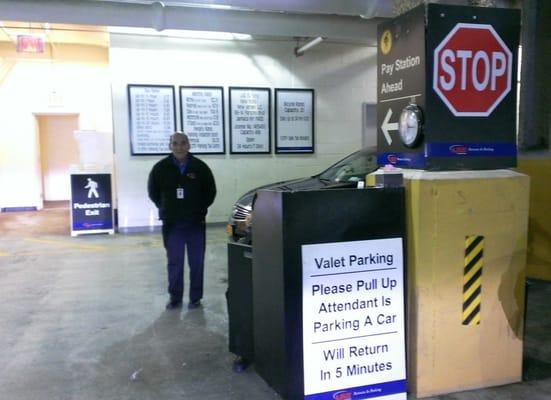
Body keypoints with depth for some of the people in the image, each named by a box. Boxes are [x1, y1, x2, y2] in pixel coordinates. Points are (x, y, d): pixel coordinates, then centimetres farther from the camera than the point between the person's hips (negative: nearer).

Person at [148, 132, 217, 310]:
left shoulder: (200, 167, -2)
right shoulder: (161, 168, -2)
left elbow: (211, 191, 9)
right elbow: (153, 193, 11)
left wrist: (200, 209, 6)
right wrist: (167, 209, 9)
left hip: (196, 224, 0)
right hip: (171, 225, 0)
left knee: (197, 262, 5)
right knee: (174, 263, 6)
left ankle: (195, 298, 17)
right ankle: (175, 298, 18)